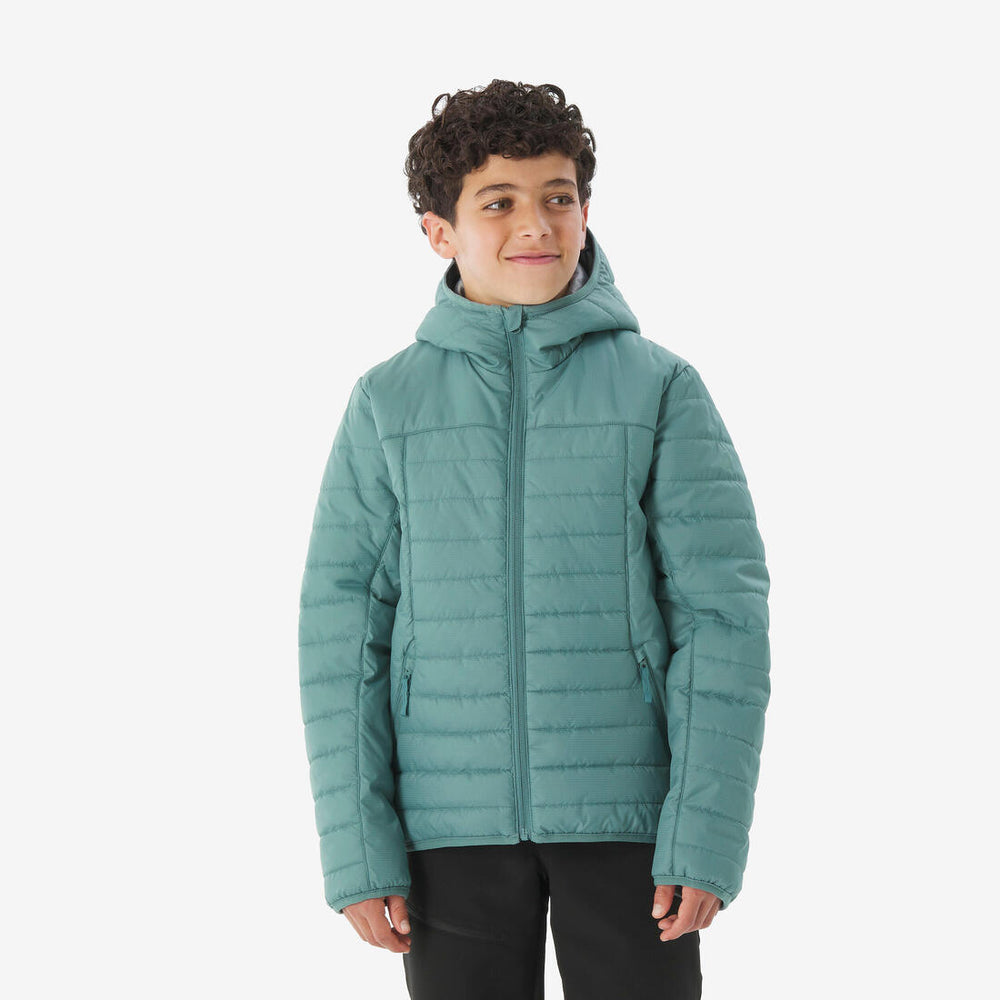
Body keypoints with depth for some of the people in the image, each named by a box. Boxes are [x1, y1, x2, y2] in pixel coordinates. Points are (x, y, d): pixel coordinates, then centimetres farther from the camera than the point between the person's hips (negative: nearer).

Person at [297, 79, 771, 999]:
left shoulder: (663, 390, 0)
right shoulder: (390, 403, 3)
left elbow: (724, 617, -4)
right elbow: (343, 632, 2)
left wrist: (708, 833, -11)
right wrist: (357, 848, -5)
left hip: (629, 818, -1)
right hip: (452, 827, 1)